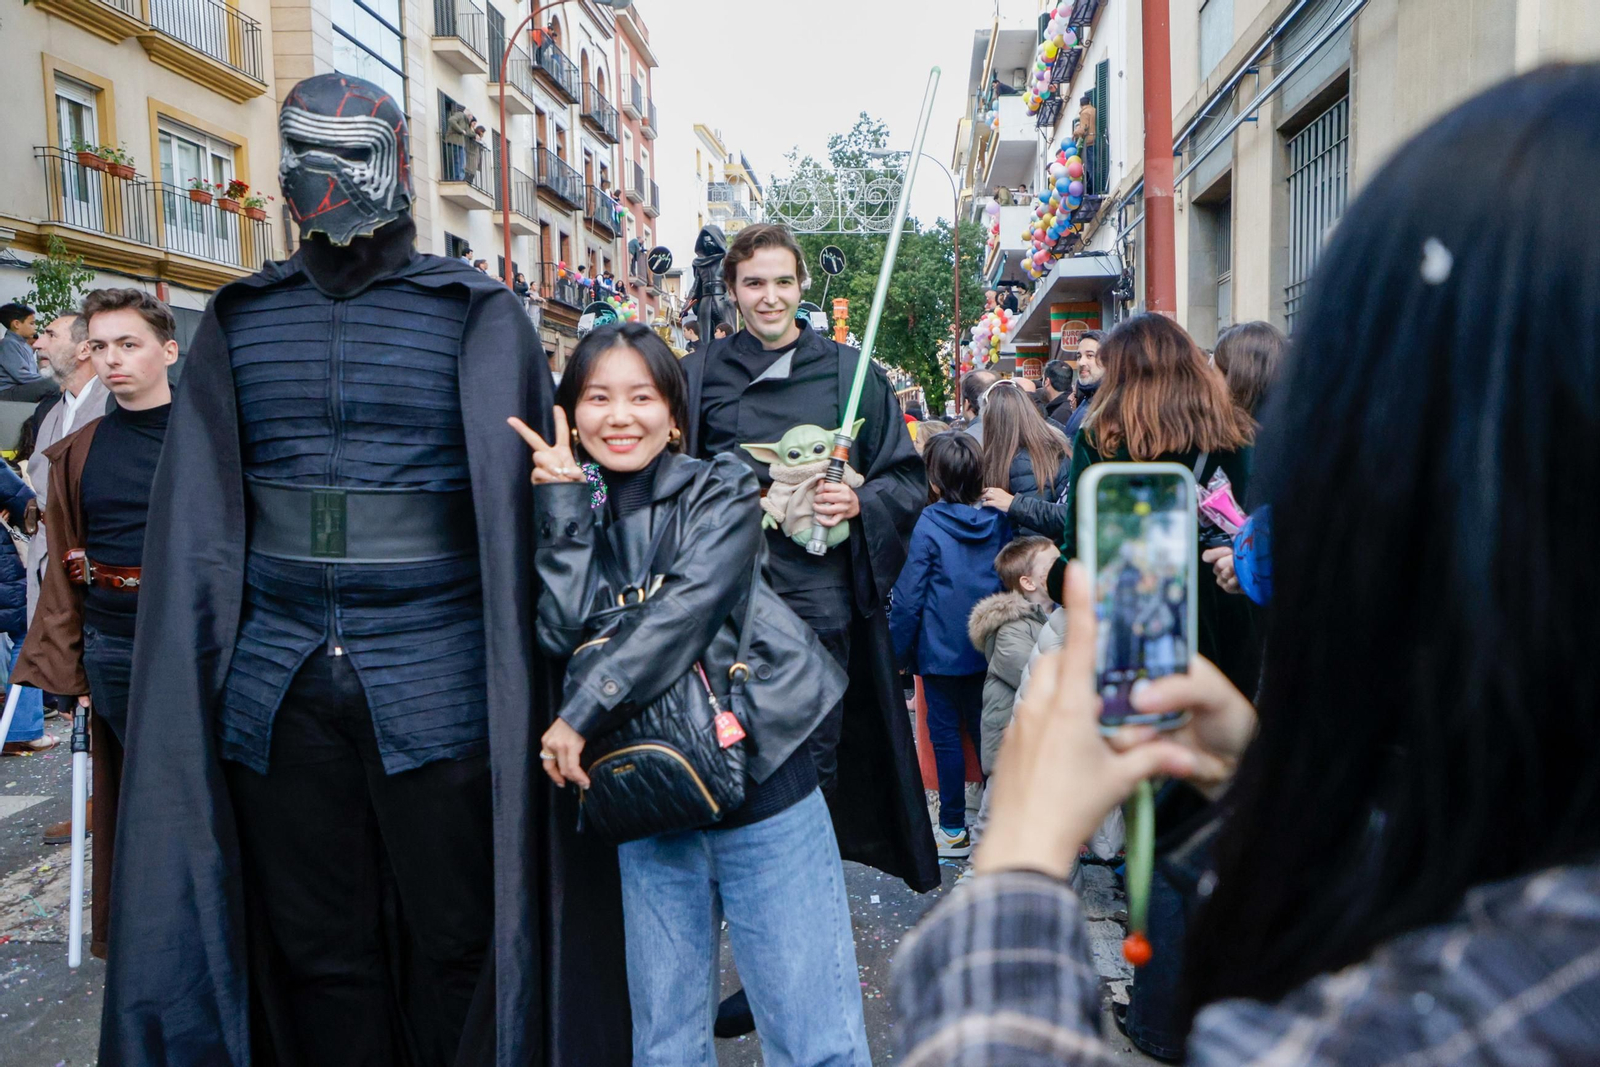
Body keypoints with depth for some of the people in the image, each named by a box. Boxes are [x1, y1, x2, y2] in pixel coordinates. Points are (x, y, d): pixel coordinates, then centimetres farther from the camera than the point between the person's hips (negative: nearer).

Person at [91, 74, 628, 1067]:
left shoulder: (480, 315, 1)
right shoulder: (241, 319, 10)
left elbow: (517, 501, -4)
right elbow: (196, 518, 10)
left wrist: (529, 703, -11)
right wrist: (192, 680, 3)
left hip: (436, 680, -3)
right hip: (277, 688, 3)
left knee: (455, 945, 8)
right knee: (317, 954, 13)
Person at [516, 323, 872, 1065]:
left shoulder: (720, 493, -2)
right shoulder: (567, 514, 7)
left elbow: (687, 611, -17)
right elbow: (563, 632, -8)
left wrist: (582, 713, -19)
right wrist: (566, 503, -10)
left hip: (763, 787, -3)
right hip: (647, 807, 3)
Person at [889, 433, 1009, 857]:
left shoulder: (929, 524, -15)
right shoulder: (998, 519, -1)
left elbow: (909, 594, -13)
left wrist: (898, 650, -4)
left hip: (941, 649, -5)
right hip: (987, 647, 5)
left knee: (945, 734, 5)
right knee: (984, 729, 15)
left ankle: (954, 829, 12)